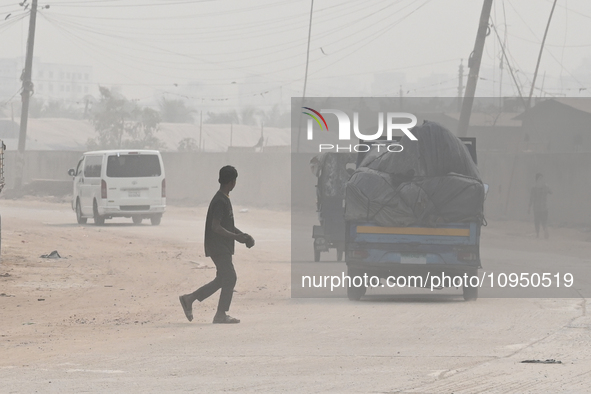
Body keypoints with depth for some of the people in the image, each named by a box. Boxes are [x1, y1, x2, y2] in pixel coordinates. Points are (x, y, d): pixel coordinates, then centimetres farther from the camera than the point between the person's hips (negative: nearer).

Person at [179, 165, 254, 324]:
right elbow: (216, 227, -23)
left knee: (222, 280, 12)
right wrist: (235, 237, -21)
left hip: (223, 248, 10)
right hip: (219, 248, -10)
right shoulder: (220, 201, -17)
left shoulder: (224, 199, 16)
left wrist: (242, 234, 16)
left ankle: (189, 299, 15)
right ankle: (221, 315, -3)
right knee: (229, 278, -7)